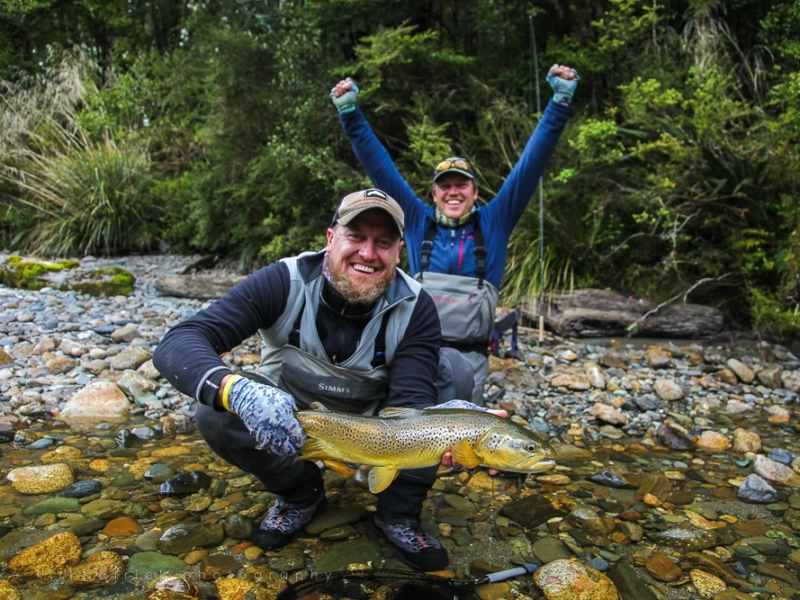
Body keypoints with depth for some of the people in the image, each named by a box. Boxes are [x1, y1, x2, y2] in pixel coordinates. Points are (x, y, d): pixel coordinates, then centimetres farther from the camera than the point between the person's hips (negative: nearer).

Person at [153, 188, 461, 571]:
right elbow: (177, 344, -34)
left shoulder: (416, 308, -20)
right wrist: (237, 391, -56)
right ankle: (299, 495, 2)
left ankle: (397, 515, -1)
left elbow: (412, 401, -28)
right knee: (213, 410, -27)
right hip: (287, 414, 0)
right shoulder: (285, 282, -25)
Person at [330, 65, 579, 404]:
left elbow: (531, 164, 0)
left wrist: (560, 103, -4)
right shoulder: (418, 221, 6)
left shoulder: (493, 223, 4)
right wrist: (350, 112, 4)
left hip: (469, 357, 0)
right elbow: (379, 165, 6)